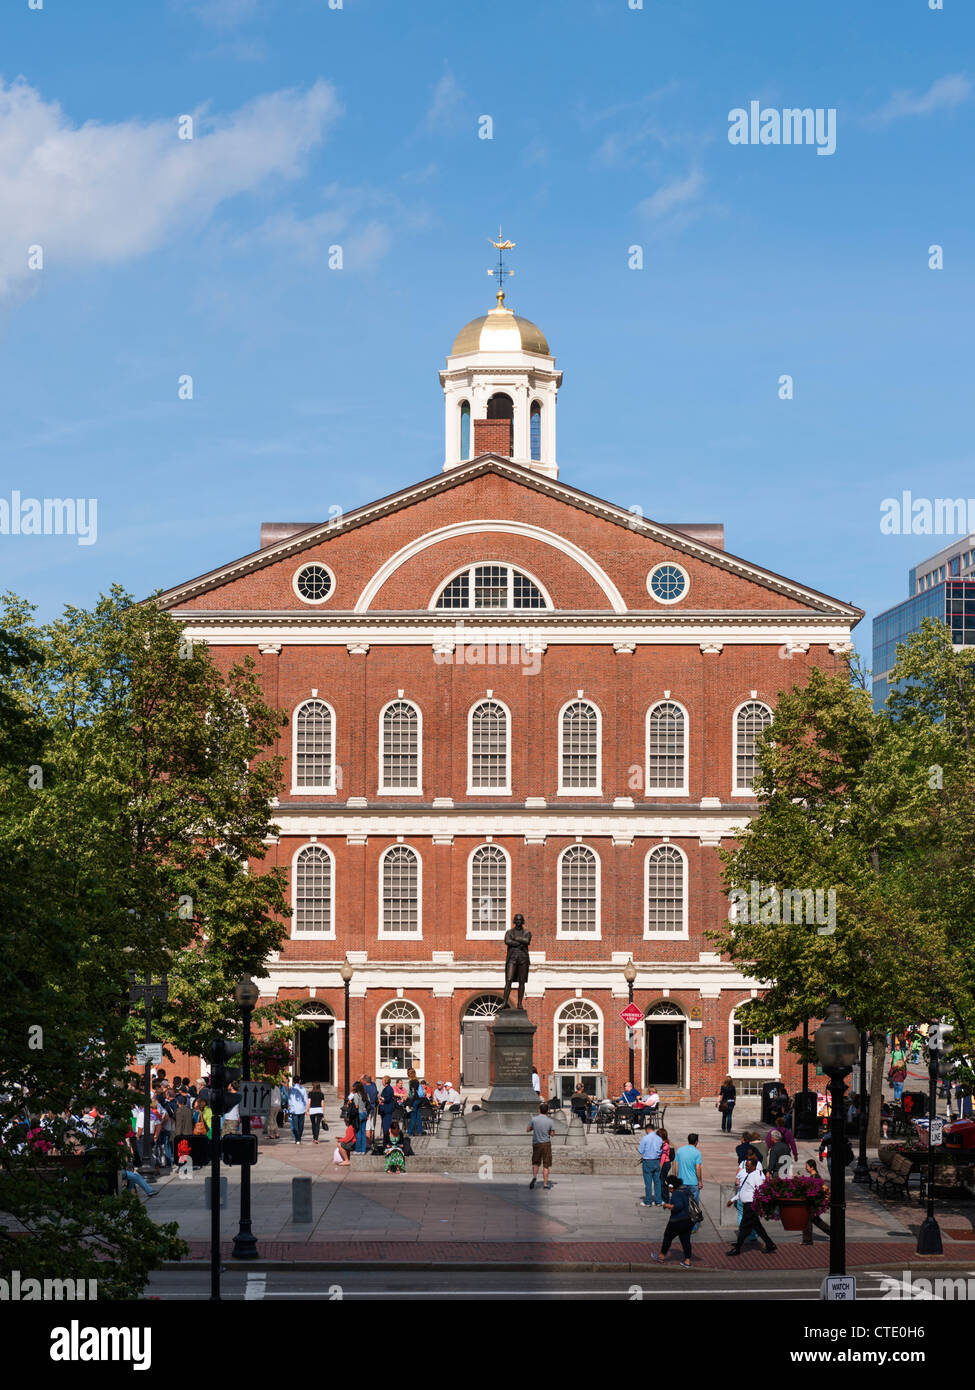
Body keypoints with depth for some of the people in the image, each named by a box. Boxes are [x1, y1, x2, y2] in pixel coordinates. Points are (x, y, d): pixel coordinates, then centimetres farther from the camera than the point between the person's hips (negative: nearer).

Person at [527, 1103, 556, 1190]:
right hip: (546, 1144, -1)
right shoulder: (550, 1121, -7)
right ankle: (545, 1184, 3)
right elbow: (552, 1133, -2)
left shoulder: (534, 1119, -7)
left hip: (536, 1144, 1)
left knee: (536, 1162, 19)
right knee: (546, 1165, 5)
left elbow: (528, 1130, 1)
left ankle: (534, 1176, -6)